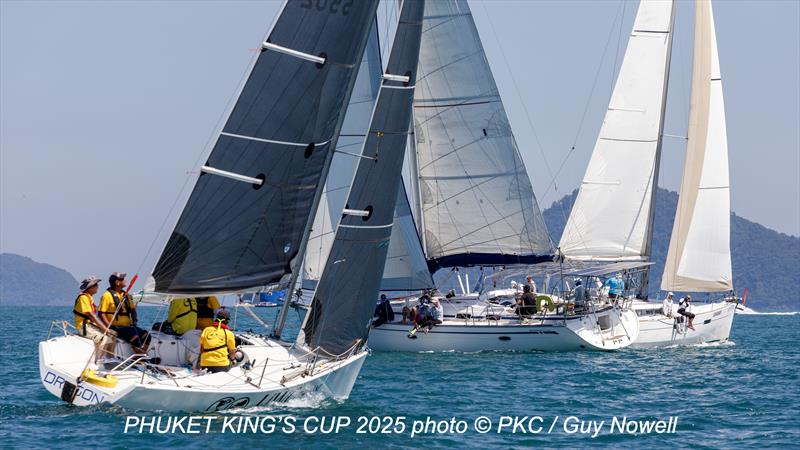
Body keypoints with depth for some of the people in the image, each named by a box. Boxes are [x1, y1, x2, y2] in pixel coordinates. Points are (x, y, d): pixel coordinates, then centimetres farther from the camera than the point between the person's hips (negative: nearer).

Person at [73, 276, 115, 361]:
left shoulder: (89, 297, 18)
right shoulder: (83, 297, -13)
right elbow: (90, 315, -19)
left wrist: (104, 327, 7)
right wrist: (104, 328, -20)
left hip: (91, 325, 10)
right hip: (84, 326, -10)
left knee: (111, 336, 1)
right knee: (103, 338, -23)